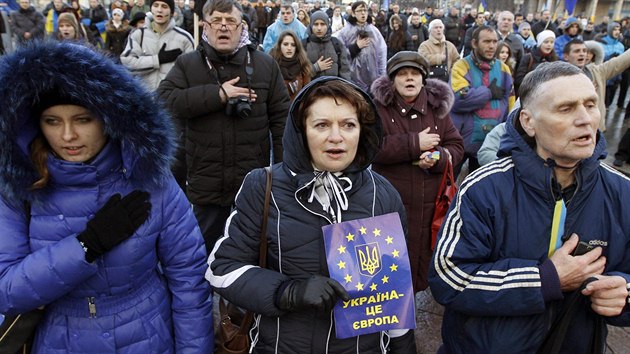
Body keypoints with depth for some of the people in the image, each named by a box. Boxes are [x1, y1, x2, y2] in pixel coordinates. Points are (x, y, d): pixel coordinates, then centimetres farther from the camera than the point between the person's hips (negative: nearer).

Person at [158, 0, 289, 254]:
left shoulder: (265, 64, 1)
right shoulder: (187, 64, 1)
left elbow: (281, 118, 2)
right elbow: (164, 100, -14)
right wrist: (218, 94, -22)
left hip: (253, 182, 0)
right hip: (206, 182, 0)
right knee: (206, 250, 18)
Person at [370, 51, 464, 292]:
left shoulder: (437, 107, 10)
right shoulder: (379, 107, -1)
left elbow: (456, 147, 9)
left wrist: (438, 157, -13)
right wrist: (415, 143, -16)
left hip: (431, 204, 4)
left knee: (427, 260, 12)